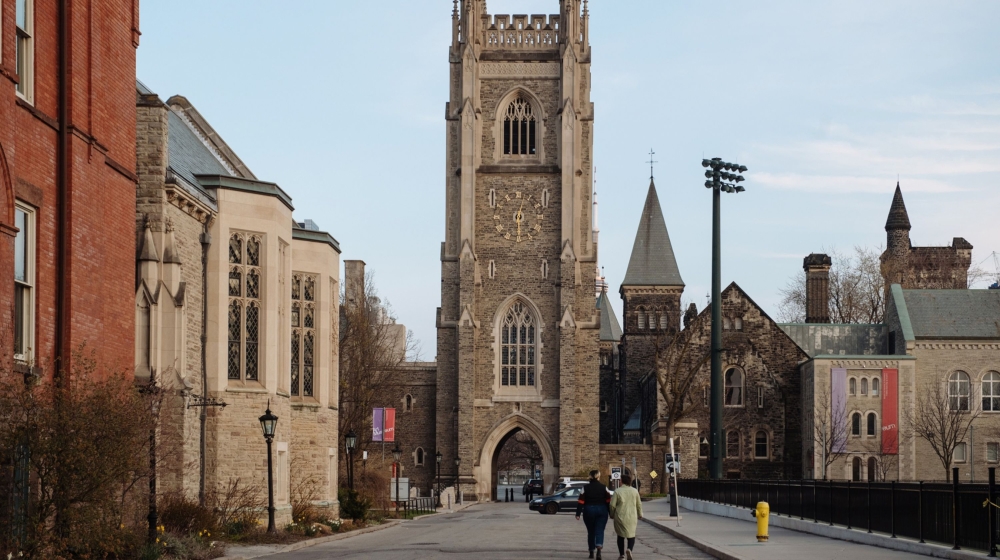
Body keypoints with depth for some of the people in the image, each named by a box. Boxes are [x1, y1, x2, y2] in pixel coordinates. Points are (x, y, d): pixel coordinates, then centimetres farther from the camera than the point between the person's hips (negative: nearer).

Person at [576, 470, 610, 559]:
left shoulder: (585, 488, -2)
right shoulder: (604, 488, 1)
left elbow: (581, 502, -5)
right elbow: (609, 501, -1)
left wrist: (578, 514, -3)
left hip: (589, 511, 0)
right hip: (602, 510, 0)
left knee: (591, 532, 13)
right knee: (600, 531, -1)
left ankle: (591, 552, 20)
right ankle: (599, 549, -24)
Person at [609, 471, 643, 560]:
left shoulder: (617, 491, -9)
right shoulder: (635, 491, 0)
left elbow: (612, 505, -8)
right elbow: (639, 504, 8)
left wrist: (612, 514, 11)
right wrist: (640, 515, 24)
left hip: (620, 517, -1)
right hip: (632, 517, 2)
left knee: (621, 536, 14)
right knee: (631, 535, 12)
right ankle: (629, 549, -15)